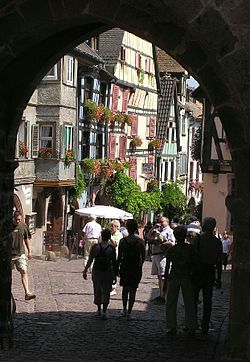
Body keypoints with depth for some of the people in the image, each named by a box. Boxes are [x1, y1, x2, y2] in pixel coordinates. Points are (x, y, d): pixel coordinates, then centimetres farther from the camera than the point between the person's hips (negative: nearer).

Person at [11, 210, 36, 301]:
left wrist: (29, 251, 14)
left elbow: (27, 238, 14)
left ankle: (27, 293, -15)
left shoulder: (23, 226, 1)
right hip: (9, 253, -1)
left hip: (20, 253, 1)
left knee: (24, 272, -10)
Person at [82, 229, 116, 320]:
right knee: (106, 291, 5)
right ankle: (104, 312, -5)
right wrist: (114, 274, 6)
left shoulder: (95, 247, -6)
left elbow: (90, 260, -4)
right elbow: (114, 262, -4)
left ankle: (99, 310, 29)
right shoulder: (112, 248, -8)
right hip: (108, 272, -1)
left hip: (96, 271, 1)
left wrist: (85, 271, 4)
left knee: (97, 290, 16)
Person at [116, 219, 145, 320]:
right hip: (136, 269, -1)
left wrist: (117, 268, 6)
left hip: (125, 268, 1)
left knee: (125, 289, 17)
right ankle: (129, 312, 0)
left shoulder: (123, 241, -7)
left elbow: (119, 257, -4)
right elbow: (143, 257, -3)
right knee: (132, 290, 3)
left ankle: (124, 310, 25)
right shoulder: (140, 241, -7)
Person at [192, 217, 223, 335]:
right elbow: (219, 262, 1)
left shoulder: (198, 238, -9)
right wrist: (219, 278, 8)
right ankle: (205, 328, 11)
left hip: (198, 271, -2)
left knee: (193, 299, 10)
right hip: (210, 272, 2)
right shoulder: (217, 242, -1)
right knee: (207, 301, 9)